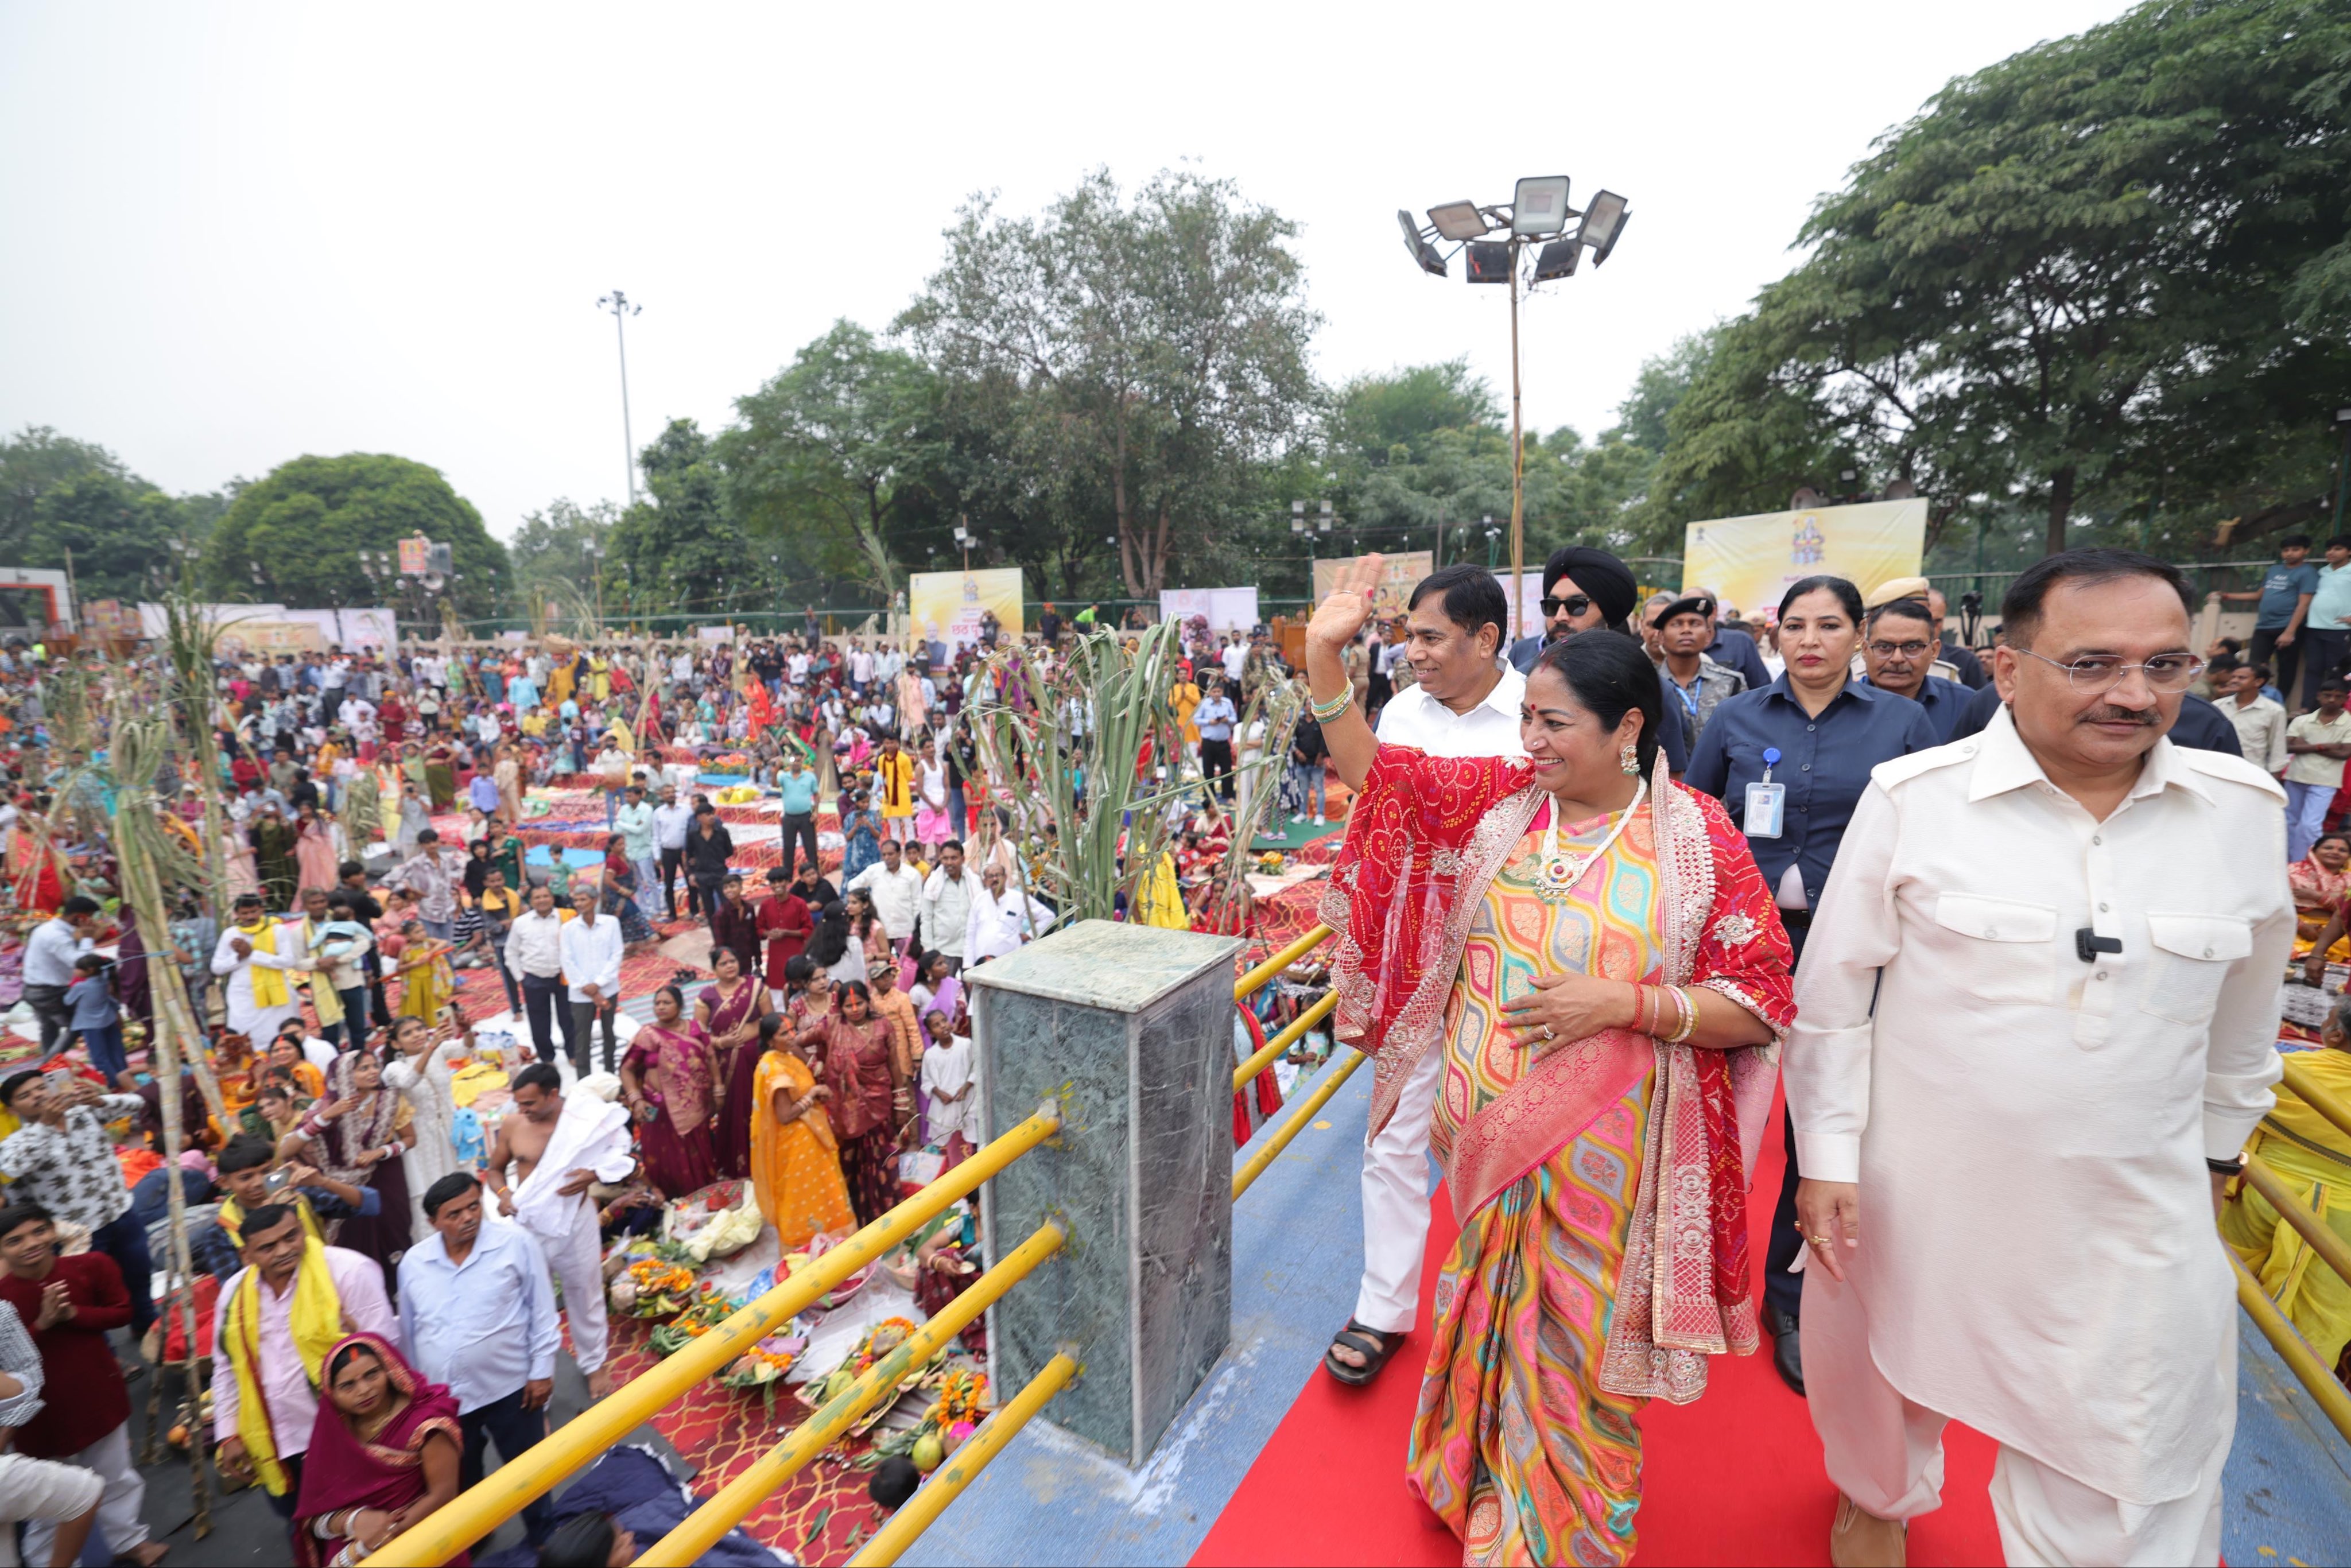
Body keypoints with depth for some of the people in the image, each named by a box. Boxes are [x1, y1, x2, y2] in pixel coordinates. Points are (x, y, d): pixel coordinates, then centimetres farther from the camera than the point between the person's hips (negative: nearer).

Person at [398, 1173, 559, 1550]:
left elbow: (542, 1312, -10)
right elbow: (409, 1332, 10)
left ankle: (544, 1543, 35)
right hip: (443, 1398, 3)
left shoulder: (516, 1244, -16)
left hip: (510, 1389, -3)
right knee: (460, 1481, 21)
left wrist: (542, 1371, -10)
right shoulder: (412, 1263, -4)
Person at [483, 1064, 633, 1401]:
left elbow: (621, 1162, -7)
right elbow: (495, 1170, 7)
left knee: (584, 1293, 16)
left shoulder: (587, 1120, -16)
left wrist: (594, 1175, -25)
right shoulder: (511, 1126, -10)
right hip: (529, 1223, 1)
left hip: (575, 1220, -1)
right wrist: (503, 1192, -13)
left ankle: (593, 1363, 37)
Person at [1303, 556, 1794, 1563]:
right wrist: (1323, 658, -21)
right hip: (1483, 1131, 3)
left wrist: (1625, 1002, -21)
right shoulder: (1499, 799, -3)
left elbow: (1757, 1006, -8)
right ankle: (1477, 1483, 52)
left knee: (1574, 1342, 15)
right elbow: (1371, 770, -8)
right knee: (1484, 1317, 23)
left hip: (1597, 1149, -3)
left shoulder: (1695, 836, -11)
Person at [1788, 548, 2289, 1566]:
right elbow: (1833, 992, -8)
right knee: (1887, 1368, 23)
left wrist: (2216, 1148, 20)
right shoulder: (1912, 796, -13)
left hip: (2137, 1216, 2)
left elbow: (2242, 1016, 12)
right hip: (1916, 1188, -1)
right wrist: (1826, 1159, -7)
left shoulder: (2244, 808, -3)